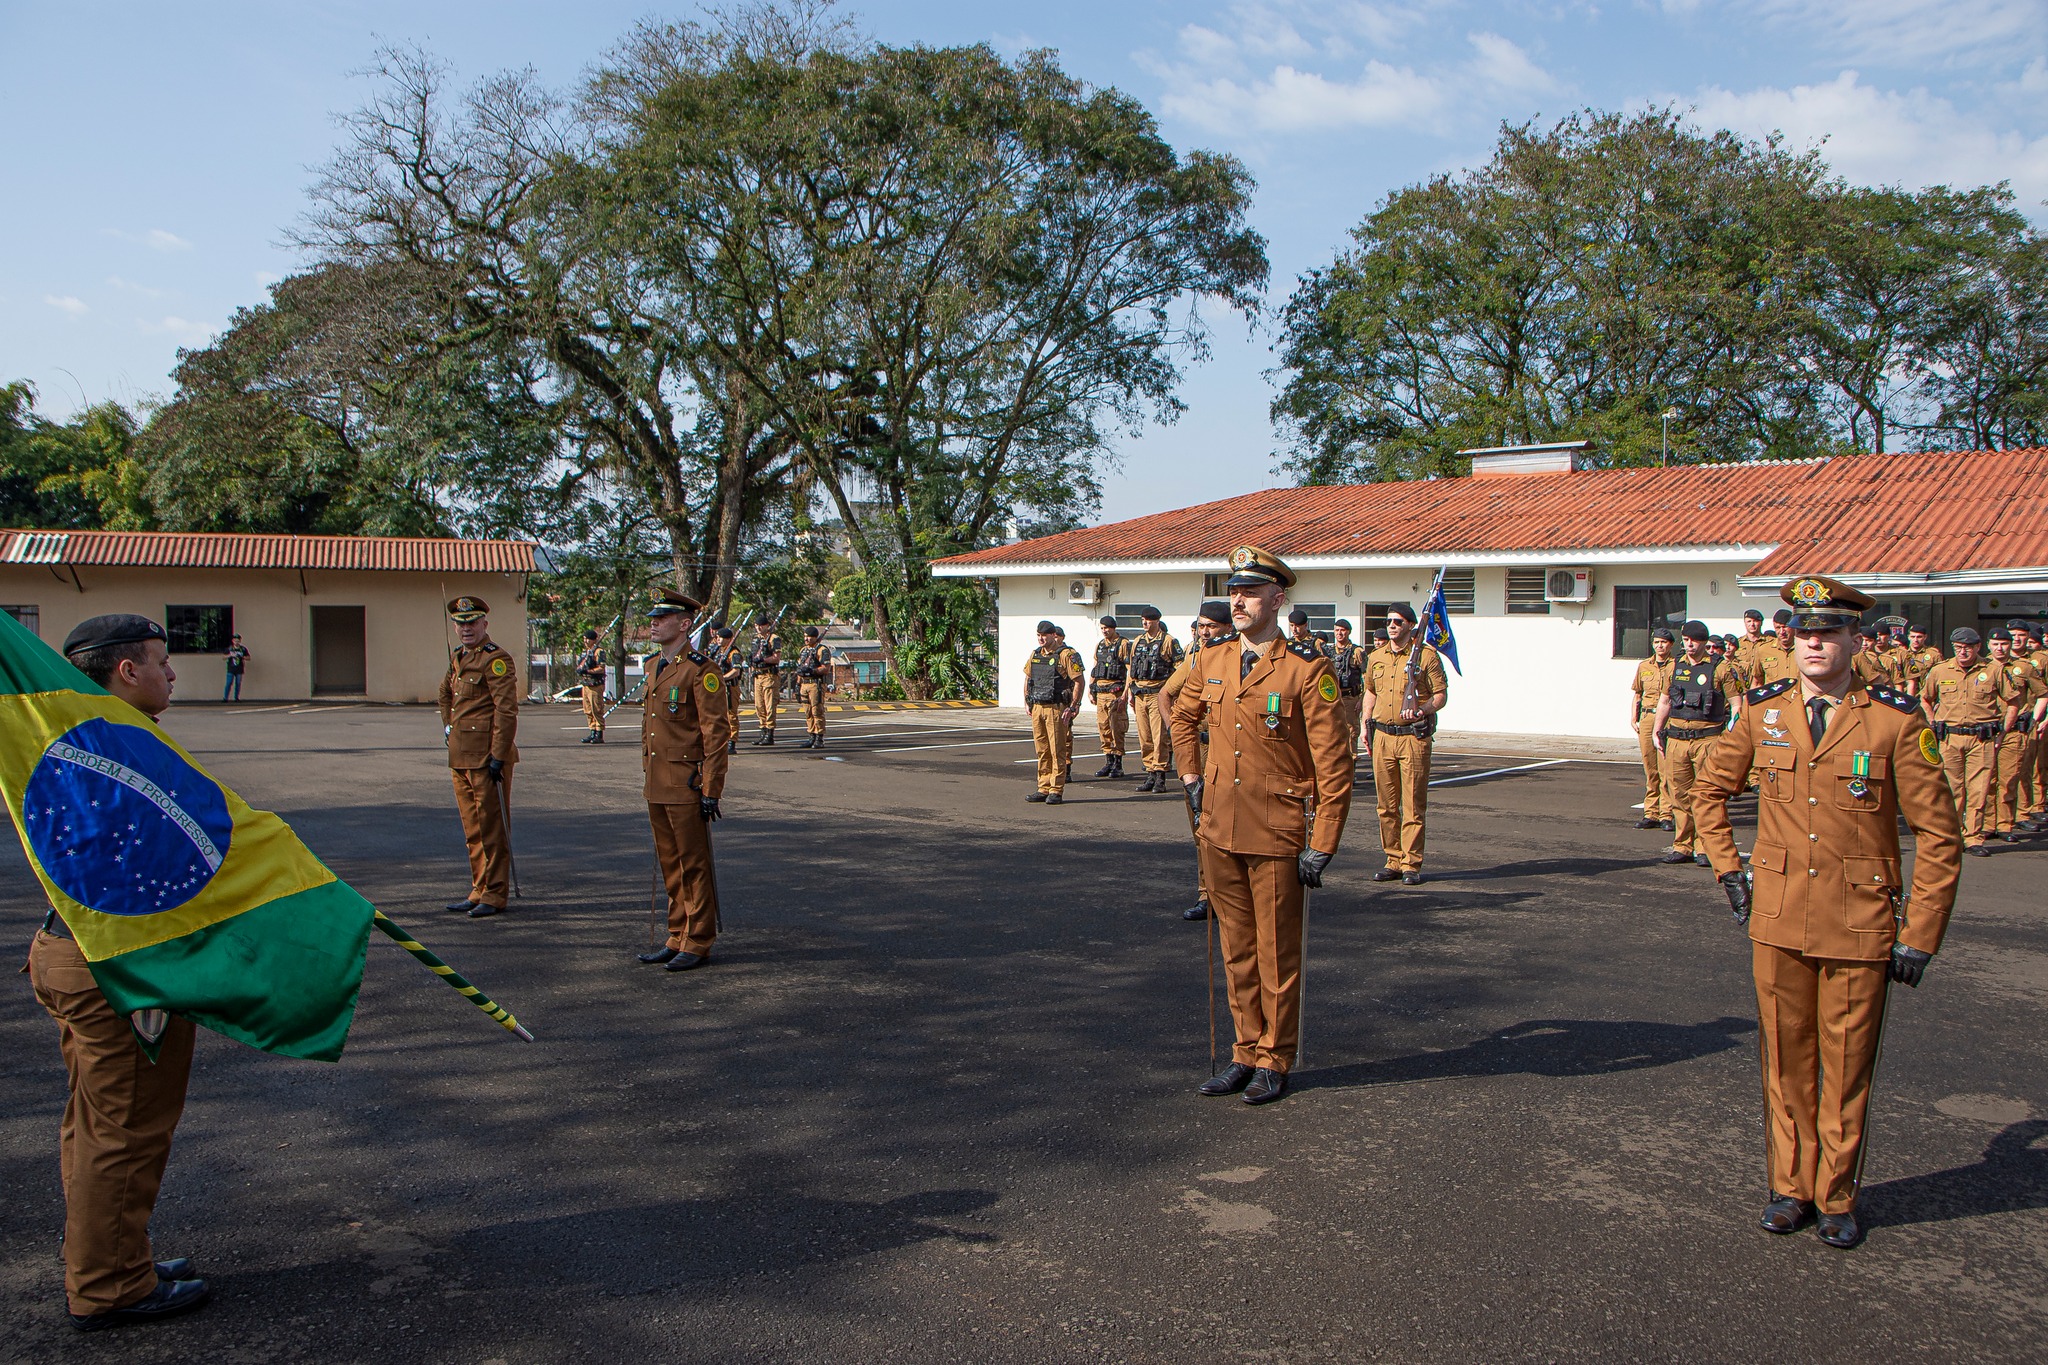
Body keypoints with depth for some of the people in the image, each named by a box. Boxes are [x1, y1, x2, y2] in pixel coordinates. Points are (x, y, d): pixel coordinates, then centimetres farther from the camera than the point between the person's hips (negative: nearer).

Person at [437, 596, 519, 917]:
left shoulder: (496, 660, -12)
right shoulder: (458, 659, 15)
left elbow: (507, 711, -18)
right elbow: (446, 693, 36)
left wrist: (498, 756, -21)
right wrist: (448, 726, 24)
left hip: (487, 758, -9)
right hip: (460, 758, 9)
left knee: (492, 828, -2)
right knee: (472, 829, 14)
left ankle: (494, 894, 5)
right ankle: (479, 889, 22)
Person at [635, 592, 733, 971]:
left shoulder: (701, 670, -13)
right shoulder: (654, 667, 14)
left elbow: (717, 733, -15)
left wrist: (711, 790, -17)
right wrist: (647, 778, 19)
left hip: (686, 786, -8)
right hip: (657, 787, 8)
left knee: (694, 866, 1)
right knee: (670, 866, 14)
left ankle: (698, 944, 9)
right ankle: (678, 938, 23)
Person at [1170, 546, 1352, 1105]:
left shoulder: (1307, 668, -13)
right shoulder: (1211, 661, 4)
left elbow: (1334, 765, -13)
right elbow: (1184, 716, 26)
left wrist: (1321, 847, -15)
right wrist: (1191, 778, 15)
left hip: (1278, 836, -5)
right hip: (1219, 829, 5)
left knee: (1277, 954, 7)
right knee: (1237, 951, 15)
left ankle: (1275, 1061, 21)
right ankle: (1246, 1052, 28)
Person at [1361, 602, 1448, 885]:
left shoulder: (1426, 655, -3)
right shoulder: (1376, 657, 12)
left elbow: (1441, 694, -3)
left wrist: (1422, 709, -21)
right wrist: (1366, 726, 13)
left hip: (1414, 737, -5)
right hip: (1382, 736, 5)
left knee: (1413, 805, -3)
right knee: (1387, 805, 9)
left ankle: (1412, 864, 3)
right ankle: (1393, 861, 18)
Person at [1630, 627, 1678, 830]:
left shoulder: (1677, 666, 2)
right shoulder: (1643, 666, 14)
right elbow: (1636, 693, 20)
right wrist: (1633, 718, 10)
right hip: (1647, 718, 4)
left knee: (1666, 769, -7)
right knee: (1650, 769, 6)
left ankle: (1666, 815, -1)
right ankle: (1651, 814, 11)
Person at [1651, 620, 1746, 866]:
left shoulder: (1720, 669, -1)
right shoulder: (1675, 668, 12)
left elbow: (1736, 703, -2)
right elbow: (1664, 701, 21)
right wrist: (1657, 732, 15)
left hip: (1707, 739, -4)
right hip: (1676, 740, 4)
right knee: (1679, 795, 7)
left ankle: (1704, 849, 3)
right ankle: (1682, 848, 14)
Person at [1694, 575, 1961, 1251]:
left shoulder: (1895, 720, -8)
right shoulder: (1762, 712, 0)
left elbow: (1937, 833, -5)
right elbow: (1709, 790, 17)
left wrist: (1919, 935, -7)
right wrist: (1729, 869, 9)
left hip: (1861, 925, -2)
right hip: (1778, 920, 2)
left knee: (1847, 1068, 9)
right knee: (1786, 1062, 12)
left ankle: (1837, 1198, 26)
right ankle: (1791, 1186, 28)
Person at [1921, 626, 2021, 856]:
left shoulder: (1993, 672, 3)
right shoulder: (1940, 671, 6)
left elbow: (2014, 702, 11)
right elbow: (1925, 699, 20)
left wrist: (2002, 732, 6)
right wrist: (1934, 726, 11)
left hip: (1982, 740, -1)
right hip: (1950, 739, 1)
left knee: (1979, 791, -3)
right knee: (1952, 790, 4)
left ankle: (1974, 839, 4)